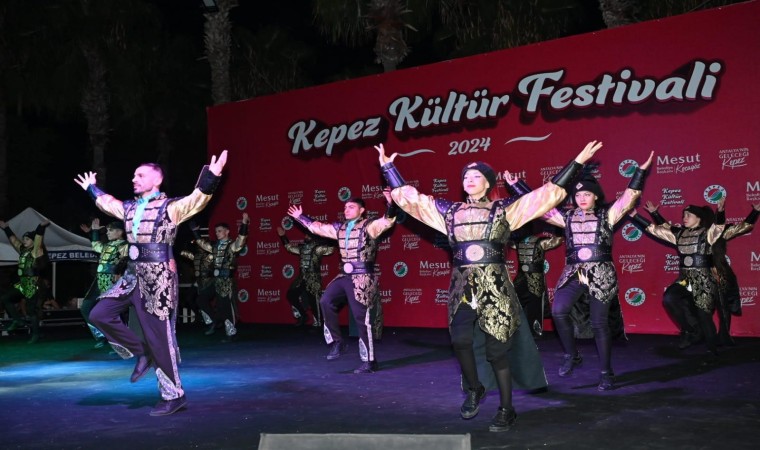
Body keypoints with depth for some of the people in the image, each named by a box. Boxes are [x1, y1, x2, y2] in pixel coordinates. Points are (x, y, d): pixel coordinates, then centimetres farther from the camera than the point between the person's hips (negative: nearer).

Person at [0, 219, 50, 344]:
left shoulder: (36, 251, -10)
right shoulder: (23, 250, 11)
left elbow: (38, 239, -24)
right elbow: (13, 239, 20)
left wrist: (41, 227, -37)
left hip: (34, 286, -8)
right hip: (22, 285, 8)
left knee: (31, 311, -3)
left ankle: (35, 334, 10)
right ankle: (17, 320, 14)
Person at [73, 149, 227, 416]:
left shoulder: (169, 207, -9)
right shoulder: (129, 208, 13)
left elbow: (198, 199, -25)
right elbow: (106, 202, 34)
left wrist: (211, 176, -38)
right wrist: (91, 188, 46)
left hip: (158, 279, -8)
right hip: (133, 276, 8)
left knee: (159, 337, -4)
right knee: (99, 315, 2)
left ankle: (174, 396, 8)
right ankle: (141, 353, 14)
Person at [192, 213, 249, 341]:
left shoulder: (232, 245, -8)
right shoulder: (215, 245, 13)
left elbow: (241, 239, -26)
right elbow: (201, 242, 24)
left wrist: (244, 222, -37)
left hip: (227, 282, -7)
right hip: (216, 281, 7)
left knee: (226, 307, -5)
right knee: (202, 299, 8)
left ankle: (232, 333, 6)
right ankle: (214, 320, 20)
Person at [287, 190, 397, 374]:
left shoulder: (369, 226, -6)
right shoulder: (340, 228, 15)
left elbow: (388, 221, -22)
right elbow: (317, 227, 27)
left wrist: (390, 204, -39)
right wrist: (301, 217, 33)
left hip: (362, 278, -7)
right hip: (344, 276, 7)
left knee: (362, 319, -5)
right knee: (326, 302, -11)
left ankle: (369, 362, 5)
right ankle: (337, 342, 4)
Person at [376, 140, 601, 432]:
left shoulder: (504, 209, 5)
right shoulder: (450, 211, 12)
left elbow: (549, 192, 4)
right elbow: (409, 196, 17)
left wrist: (577, 162, 1)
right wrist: (388, 167, 19)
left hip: (494, 286, -2)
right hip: (462, 285, 2)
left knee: (496, 349, -1)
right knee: (460, 339, -17)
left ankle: (506, 410, 17)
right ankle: (474, 389, 13)